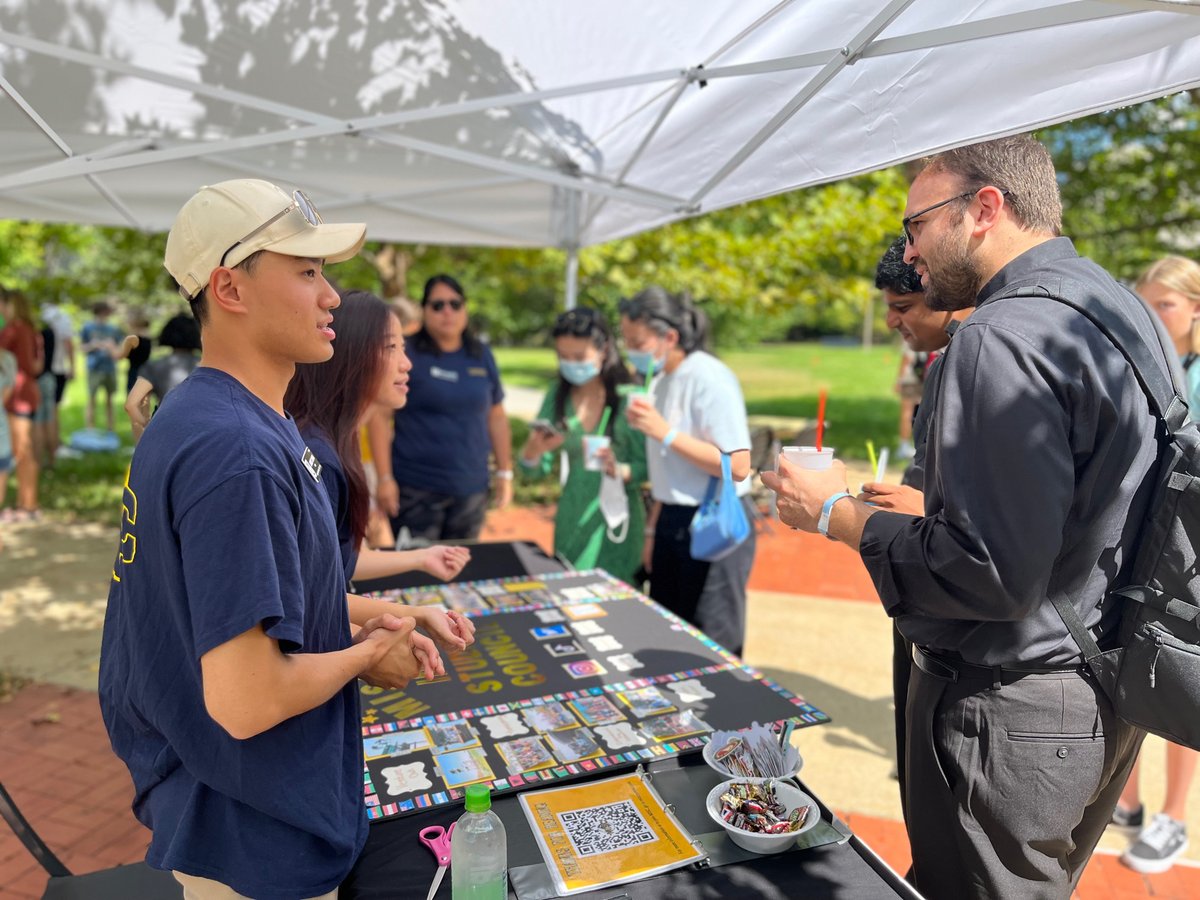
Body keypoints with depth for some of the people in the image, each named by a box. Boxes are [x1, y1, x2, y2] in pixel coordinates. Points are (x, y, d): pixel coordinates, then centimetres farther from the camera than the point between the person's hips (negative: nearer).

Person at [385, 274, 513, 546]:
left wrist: (504, 473, 10)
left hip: (471, 488, 4)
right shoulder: (406, 355, -5)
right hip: (416, 489, -4)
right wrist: (384, 478, -11)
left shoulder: (481, 356, 7)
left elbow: (496, 417, 12)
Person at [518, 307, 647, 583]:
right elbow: (536, 469, 1)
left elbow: (648, 465, -9)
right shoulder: (557, 396, -1)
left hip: (616, 520, -3)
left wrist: (619, 470, -28)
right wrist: (533, 450, -19)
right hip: (571, 518, 4)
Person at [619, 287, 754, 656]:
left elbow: (737, 466, -22)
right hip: (674, 522, 8)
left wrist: (665, 433, -24)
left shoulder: (709, 379, -16)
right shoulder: (661, 379, 9)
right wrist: (654, 528, 16)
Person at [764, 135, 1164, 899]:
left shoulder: (1004, 336, -24)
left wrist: (838, 514, -16)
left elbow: (994, 573, -28)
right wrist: (917, 506, 14)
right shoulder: (1125, 308, 8)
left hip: (1011, 714, -9)